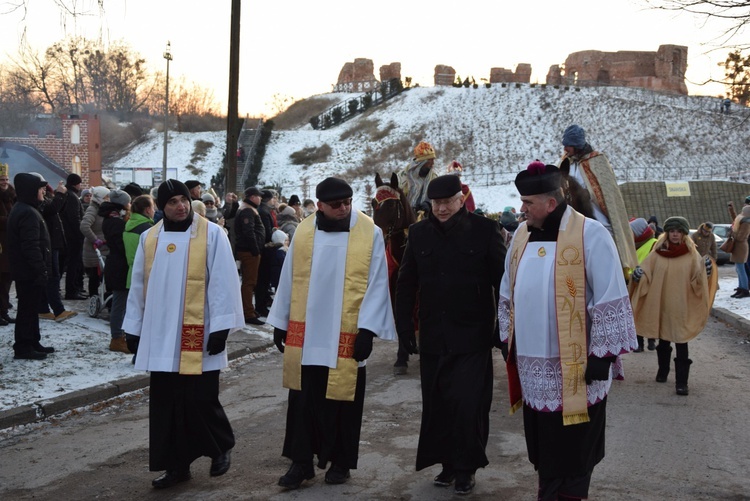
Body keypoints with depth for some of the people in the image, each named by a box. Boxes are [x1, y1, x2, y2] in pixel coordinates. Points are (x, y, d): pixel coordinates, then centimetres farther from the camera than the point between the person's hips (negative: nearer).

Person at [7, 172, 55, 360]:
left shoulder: (20, 209, 14)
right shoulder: (28, 213, -20)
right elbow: (32, 246, -25)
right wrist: (40, 270, -23)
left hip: (24, 269, 10)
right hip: (29, 271, -10)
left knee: (30, 307, 16)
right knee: (27, 309, -3)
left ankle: (33, 343, 25)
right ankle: (23, 348, 3)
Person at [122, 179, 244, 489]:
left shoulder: (211, 234, -5)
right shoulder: (149, 238, 8)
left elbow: (223, 283, -8)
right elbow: (139, 286, 13)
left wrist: (221, 327, -13)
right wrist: (133, 329, 13)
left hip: (198, 336, -4)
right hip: (160, 337, 5)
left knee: (200, 400, -3)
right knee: (165, 404, 7)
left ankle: (222, 447, 24)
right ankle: (176, 465, 20)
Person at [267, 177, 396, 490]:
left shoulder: (370, 233, -6)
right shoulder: (303, 232, 3)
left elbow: (377, 283, -7)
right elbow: (289, 280, 8)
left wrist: (368, 328, -13)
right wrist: (280, 323, 9)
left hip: (348, 335, -2)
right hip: (306, 335, 2)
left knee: (343, 401, 7)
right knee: (304, 401, 7)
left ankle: (340, 461, 22)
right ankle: (302, 461, 18)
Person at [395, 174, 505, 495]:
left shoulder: (485, 230, -4)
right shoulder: (419, 233, 5)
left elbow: (501, 280, -1)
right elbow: (406, 284, 10)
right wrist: (405, 327, 6)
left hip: (473, 337, -3)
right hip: (432, 338, 3)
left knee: (469, 404, -4)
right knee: (437, 405, 8)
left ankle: (466, 467, 12)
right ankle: (448, 463, 24)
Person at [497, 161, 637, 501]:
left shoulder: (590, 234, -12)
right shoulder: (522, 234, 8)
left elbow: (610, 299, -13)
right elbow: (508, 292, 18)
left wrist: (602, 354, -15)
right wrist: (507, 340, 16)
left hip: (573, 365, -6)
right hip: (533, 362, 6)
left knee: (570, 449, 4)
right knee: (544, 446, 15)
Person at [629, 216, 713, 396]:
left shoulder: (691, 255, -3)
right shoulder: (657, 253, 2)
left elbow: (697, 280, -9)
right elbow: (645, 272, 3)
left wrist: (704, 271, -29)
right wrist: (639, 275, -19)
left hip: (681, 307, -3)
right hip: (660, 305, 3)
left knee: (681, 343, -5)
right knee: (663, 340, 18)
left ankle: (681, 382, -1)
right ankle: (662, 371, 37)